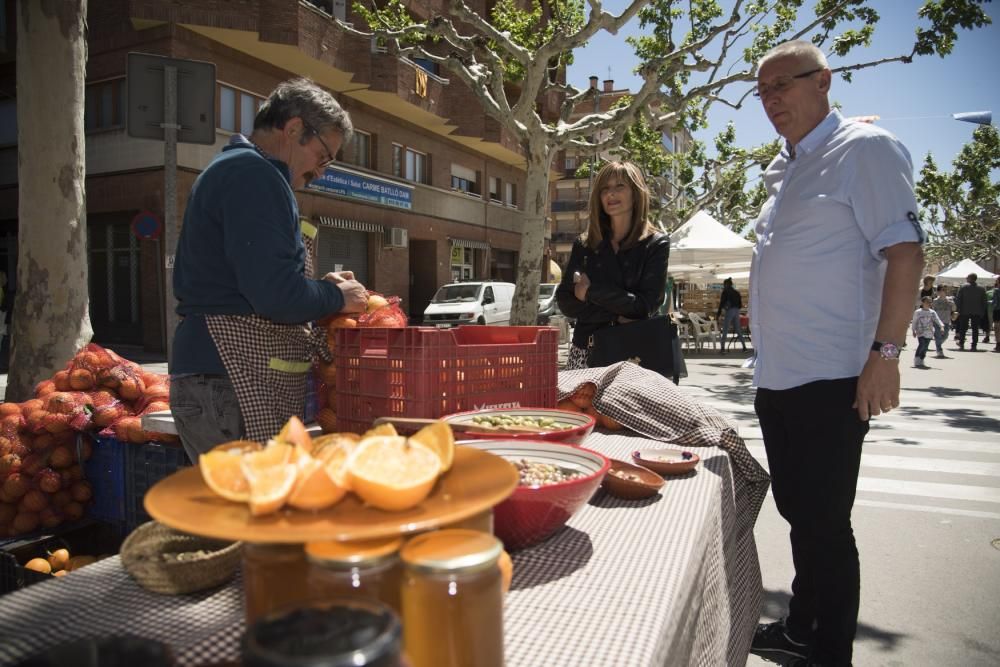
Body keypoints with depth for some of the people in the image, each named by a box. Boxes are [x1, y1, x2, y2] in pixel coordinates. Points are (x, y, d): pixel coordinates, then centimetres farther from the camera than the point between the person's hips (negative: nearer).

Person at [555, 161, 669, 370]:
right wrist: (615, 316, -10)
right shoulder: (584, 245, 9)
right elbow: (565, 301, 1)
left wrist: (591, 291, -7)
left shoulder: (656, 244, 2)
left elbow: (647, 305, -8)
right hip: (586, 350, 2)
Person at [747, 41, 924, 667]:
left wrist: (885, 352, -20)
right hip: (778, 379, 8)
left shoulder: (865, 149, -6)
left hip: (830, 381, -8)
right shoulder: (785, 169, 18)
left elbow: (906, 251, -14)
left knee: (824, 523, 0)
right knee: (798, 514, 18)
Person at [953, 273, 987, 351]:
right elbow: (984, 302, 5)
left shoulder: (963, 287, -3)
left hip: (964, 312, -1)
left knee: (963, 328, 8)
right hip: (977, 312, 1)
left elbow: (958, 299, -5)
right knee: (975, 329, 5)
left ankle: (961, 344, 9)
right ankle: (974, 346, 1)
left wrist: (959, 309, 1)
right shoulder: (981, 289, 3)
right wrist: (982, 312, 10)